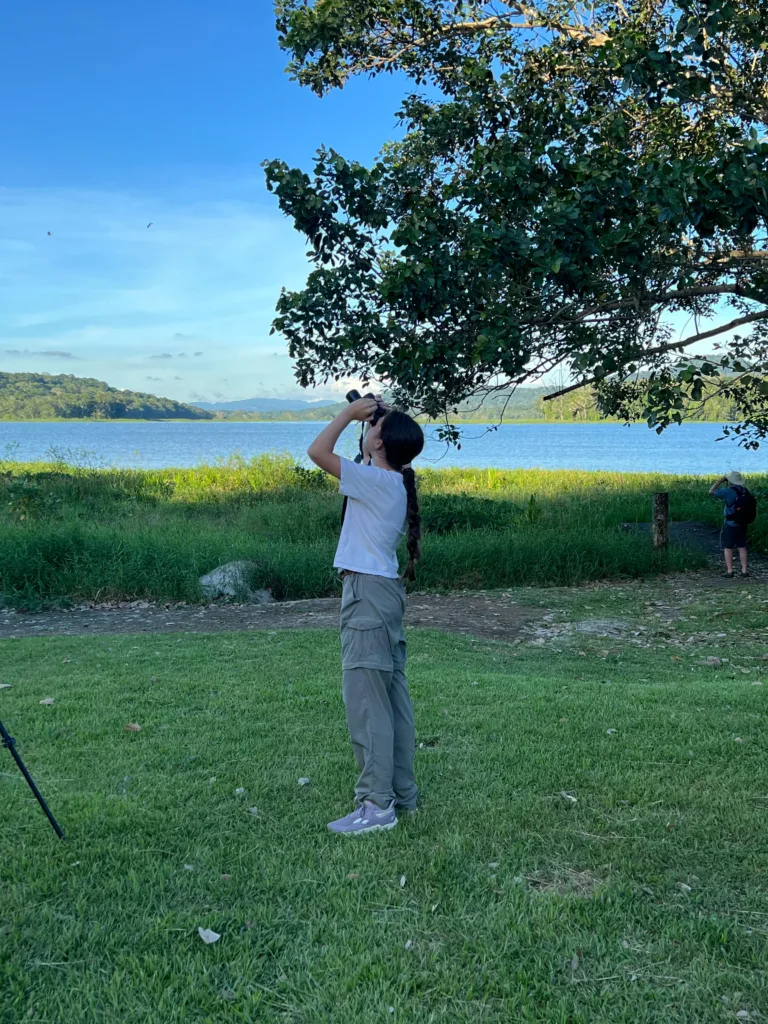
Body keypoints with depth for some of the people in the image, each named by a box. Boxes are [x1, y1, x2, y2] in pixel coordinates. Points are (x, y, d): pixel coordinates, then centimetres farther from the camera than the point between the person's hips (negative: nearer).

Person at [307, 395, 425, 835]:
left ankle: (377, 804, -3)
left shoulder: (375, 480, -15)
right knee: (393, 696, 13)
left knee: (366, 700, -7)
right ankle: (402, 792, 22)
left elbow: (318, 452, -19)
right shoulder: (395, 482, 11)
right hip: (385, 589, 10)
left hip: (368, 593, -10)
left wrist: (350, 413, -7)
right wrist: (361, 416, 20)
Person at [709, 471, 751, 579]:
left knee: (728, 547, 3)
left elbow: (711, 492, -7)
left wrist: (721, 480, -1)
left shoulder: (728, 492, -17)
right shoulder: (746, 491, 1)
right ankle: (744, 571, 13)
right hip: (742, 524, 6)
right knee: (742, 547, 12)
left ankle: (729, 571, 4)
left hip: (730, 524, -6)